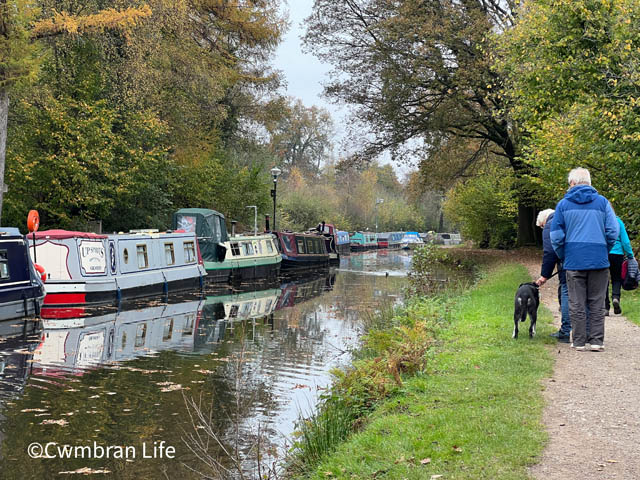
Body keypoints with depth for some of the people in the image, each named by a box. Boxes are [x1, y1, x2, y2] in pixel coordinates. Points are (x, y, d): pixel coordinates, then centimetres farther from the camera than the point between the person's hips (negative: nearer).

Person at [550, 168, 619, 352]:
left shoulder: (563, 204, 5)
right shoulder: (602, 202, 4)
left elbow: (556, 235, 3)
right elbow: (613, 231, -1)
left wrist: (563, 257, 15)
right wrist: (604, 251, 13)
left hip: (574, 261, 0)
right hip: (599, 261, 0)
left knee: (576, 304, 6)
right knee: (597, 303, 7)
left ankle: (579, 341, 8)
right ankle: (597, 340, 5)